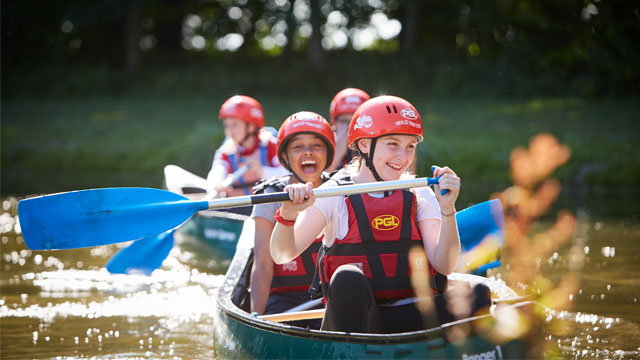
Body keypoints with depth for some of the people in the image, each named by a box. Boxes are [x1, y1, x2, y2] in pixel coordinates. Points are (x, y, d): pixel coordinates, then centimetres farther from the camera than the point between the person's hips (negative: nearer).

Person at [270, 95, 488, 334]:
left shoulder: (420, 196, 12)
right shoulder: (335, 194, 4)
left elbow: (444, 266, -1)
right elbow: (282, 255, -6)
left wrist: (447, 210, -15)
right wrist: (288, 214, -25)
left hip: (411, 318, 2)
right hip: (353, 320, -2)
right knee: (347, 278, -35)